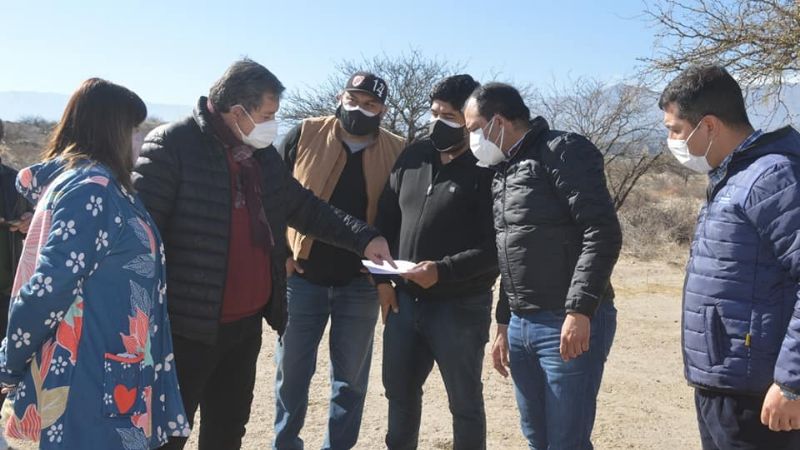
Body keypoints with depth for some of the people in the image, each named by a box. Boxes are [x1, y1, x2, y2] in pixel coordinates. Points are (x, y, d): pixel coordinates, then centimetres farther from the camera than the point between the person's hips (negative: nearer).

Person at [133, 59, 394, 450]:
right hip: (190, 326, -7)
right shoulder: (172, 144, -14)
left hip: (248, 322, 7)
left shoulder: (263, 152, 9)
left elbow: (303, 207, 18)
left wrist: (363, 238, 9)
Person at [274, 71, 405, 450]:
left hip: (361, 282, 1)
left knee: (350, 378, 12)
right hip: (303, 276, 0)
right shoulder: (305, 135, -1)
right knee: (291, 373, 11)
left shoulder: (396, 152, 2)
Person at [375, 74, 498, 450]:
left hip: (460, 306, -6)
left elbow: (497, 246, -17)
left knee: (464, 401, 9)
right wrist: (382, 278, 4)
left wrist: (443, 271, -25)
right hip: (405, 299, 6)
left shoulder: (487, 171, -11)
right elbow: (386, 218, 12)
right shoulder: (413, 157, 7)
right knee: (399, 390, 19)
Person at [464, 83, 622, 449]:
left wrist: (579, 311, -23)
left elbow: (603, 233, -18)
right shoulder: (504, 171, 18)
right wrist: (504, 323, 20)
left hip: (570, 324, -8)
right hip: (521, 326, 8)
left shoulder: (563, 152, -8)